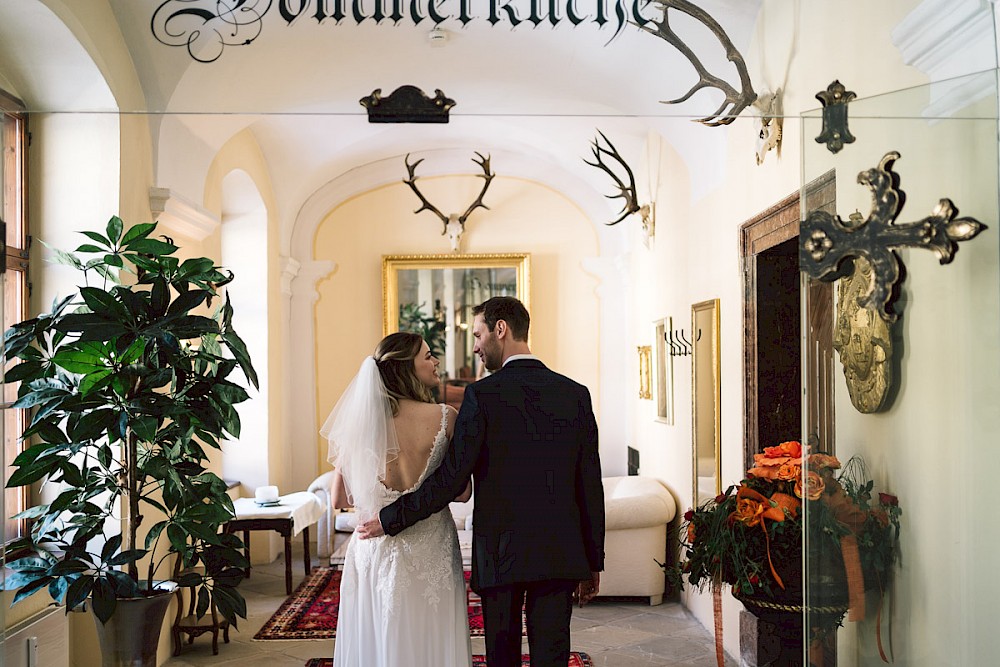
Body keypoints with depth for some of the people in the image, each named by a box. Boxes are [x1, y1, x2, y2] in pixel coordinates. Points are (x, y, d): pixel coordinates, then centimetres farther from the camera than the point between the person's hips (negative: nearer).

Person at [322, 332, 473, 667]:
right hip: (429, 552, -2)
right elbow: (462, 492, -7)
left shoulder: (360, 421, -4)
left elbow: (340, 499, 2)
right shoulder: (444, 417, -11)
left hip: (373, 552, 3)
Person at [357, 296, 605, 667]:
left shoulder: (483, 394, -11)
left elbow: (451, 479, -13)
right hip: (561, 553, 3)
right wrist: (593, 563, 11)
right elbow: (590, 486, 3)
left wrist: (389, 520, -1)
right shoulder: (576, 394, 1)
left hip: (500, 552, -3)